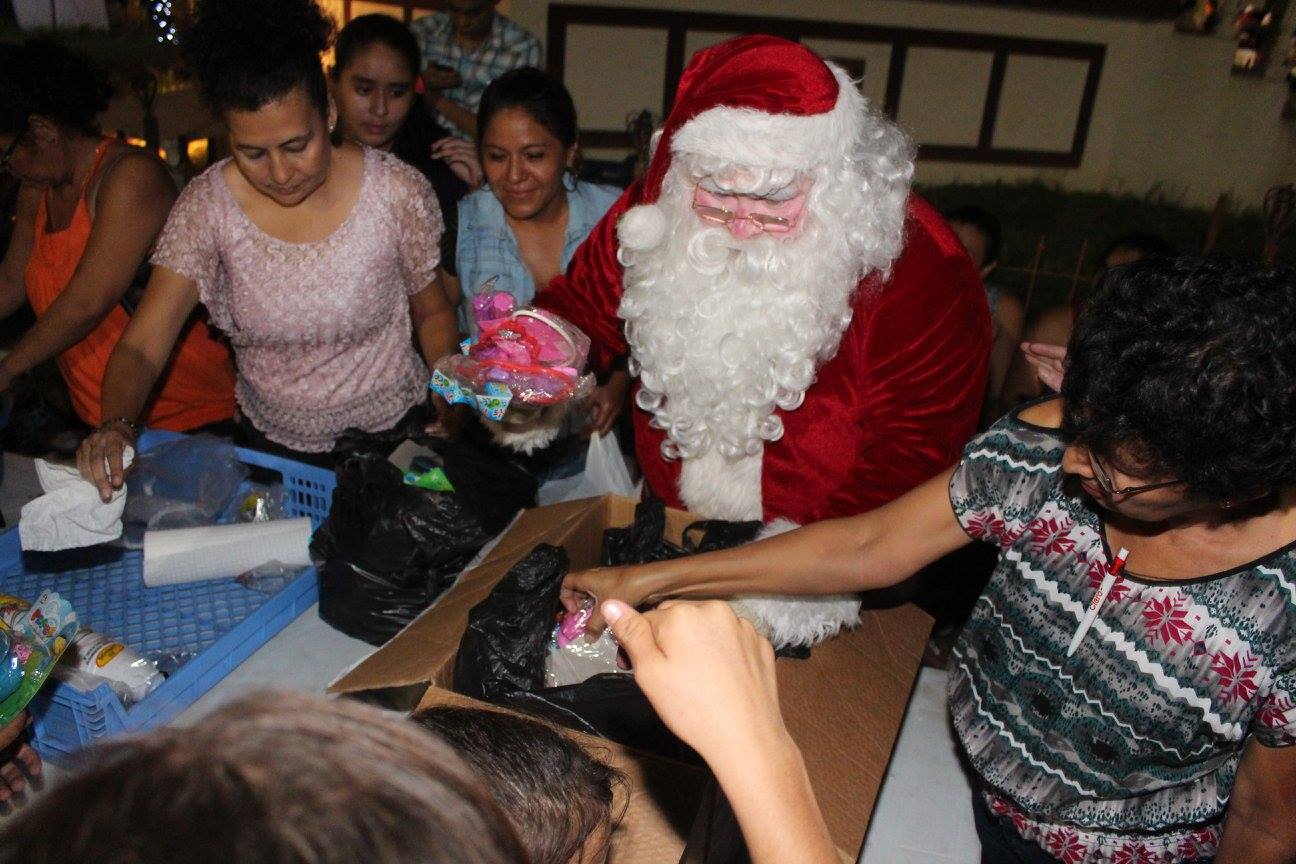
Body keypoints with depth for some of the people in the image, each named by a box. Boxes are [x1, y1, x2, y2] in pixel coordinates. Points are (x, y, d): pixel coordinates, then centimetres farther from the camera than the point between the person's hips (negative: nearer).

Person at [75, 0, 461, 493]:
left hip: (394, 432, -1)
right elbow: (142, 345, -11)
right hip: (274, 442, 2)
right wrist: (115, 425, -30)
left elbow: (432, 312, 1)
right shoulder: (207, 207, -11)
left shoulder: (397, 193, -14)